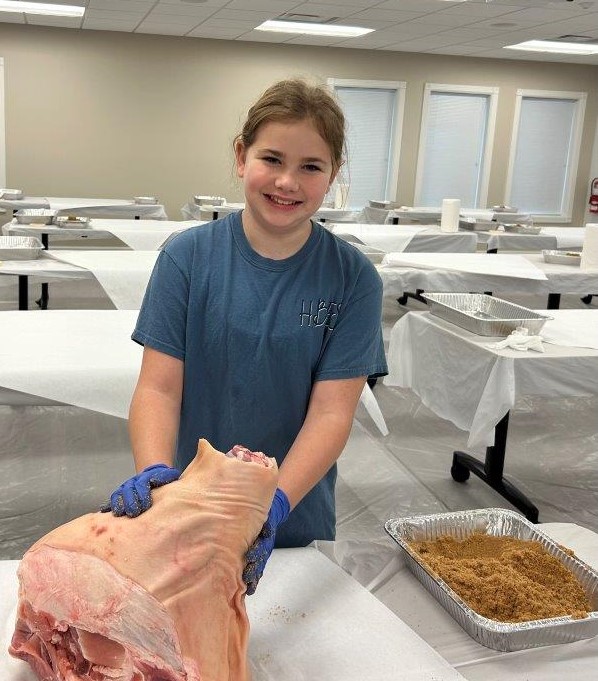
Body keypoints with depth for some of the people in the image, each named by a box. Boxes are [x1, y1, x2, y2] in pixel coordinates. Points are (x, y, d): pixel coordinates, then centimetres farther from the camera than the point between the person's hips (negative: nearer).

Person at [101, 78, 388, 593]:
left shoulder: (354, 278, -10)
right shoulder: (187, 257, -9)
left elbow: (332, 411, -14)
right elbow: (159, 388, -12)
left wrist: (276, 503, -28)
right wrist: (154, 472, -30)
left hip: (296, 521, 1)